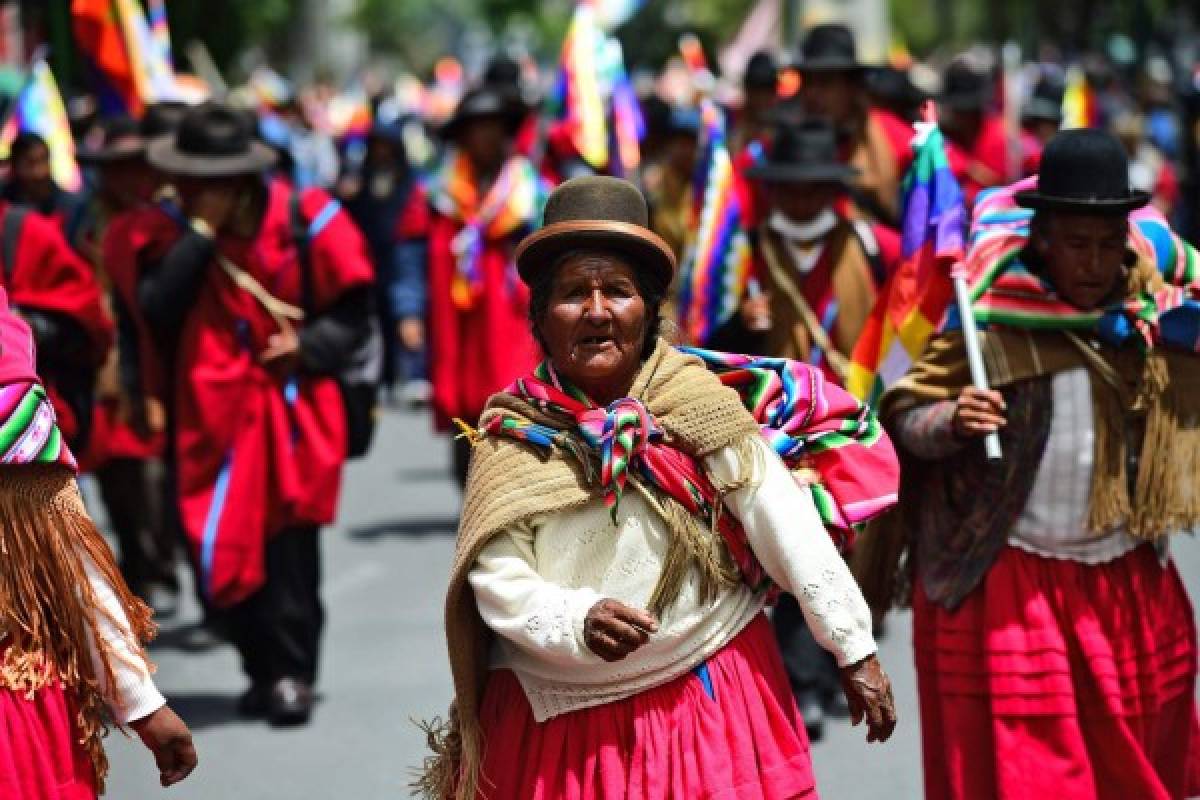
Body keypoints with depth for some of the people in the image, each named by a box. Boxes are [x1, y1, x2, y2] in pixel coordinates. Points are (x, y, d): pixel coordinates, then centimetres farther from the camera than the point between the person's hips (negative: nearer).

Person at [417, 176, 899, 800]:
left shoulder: (695, 403, -8)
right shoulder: (511, 436, -3)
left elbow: (790, 531, -9)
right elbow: (497, 581, -8)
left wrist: (854, 650, -11)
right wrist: (580, 622, -26)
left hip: (707, 704, -1)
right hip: (556, 726, 1)